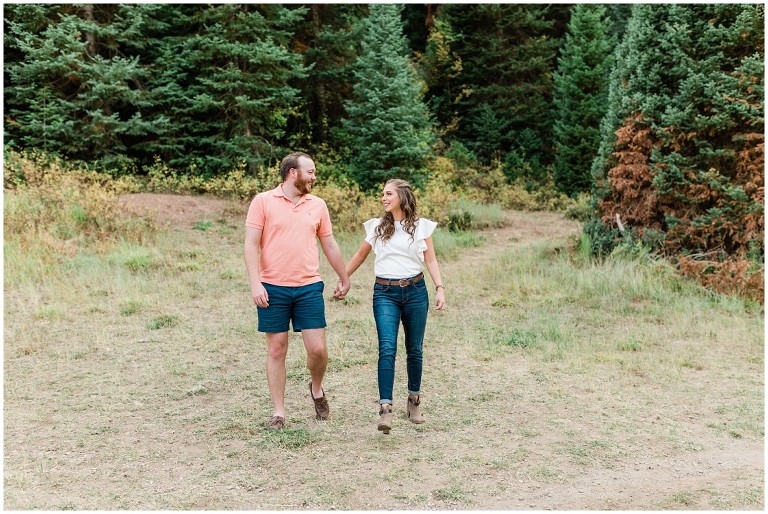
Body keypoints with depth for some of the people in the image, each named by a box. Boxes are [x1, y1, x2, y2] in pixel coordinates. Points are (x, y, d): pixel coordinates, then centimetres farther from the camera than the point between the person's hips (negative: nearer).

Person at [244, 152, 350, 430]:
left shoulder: (317, 205, 9)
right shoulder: (263, 201, -2)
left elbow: (330, 245, 17)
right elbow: (251, 245, -5)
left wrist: (344, 279, 23)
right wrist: (255, 283, -14)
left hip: (309, 288, 2)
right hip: (273, 288, -2)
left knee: (317, 348, -2)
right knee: (276, 350, 5)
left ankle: (317, 389, 29)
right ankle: (278, 412, 17)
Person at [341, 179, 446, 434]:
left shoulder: (421, 226, 5)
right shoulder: (376, 227, 8)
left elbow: (431, 260, 5)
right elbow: (359, 255, 18)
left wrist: (440, 289, -7)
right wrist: (342, 279, 22)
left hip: (415, 291, 1)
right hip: (385, 293, 0)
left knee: (414, 350, 9)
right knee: (387, 348, -15)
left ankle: (414, 400, 28)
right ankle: (385, 408, -18)